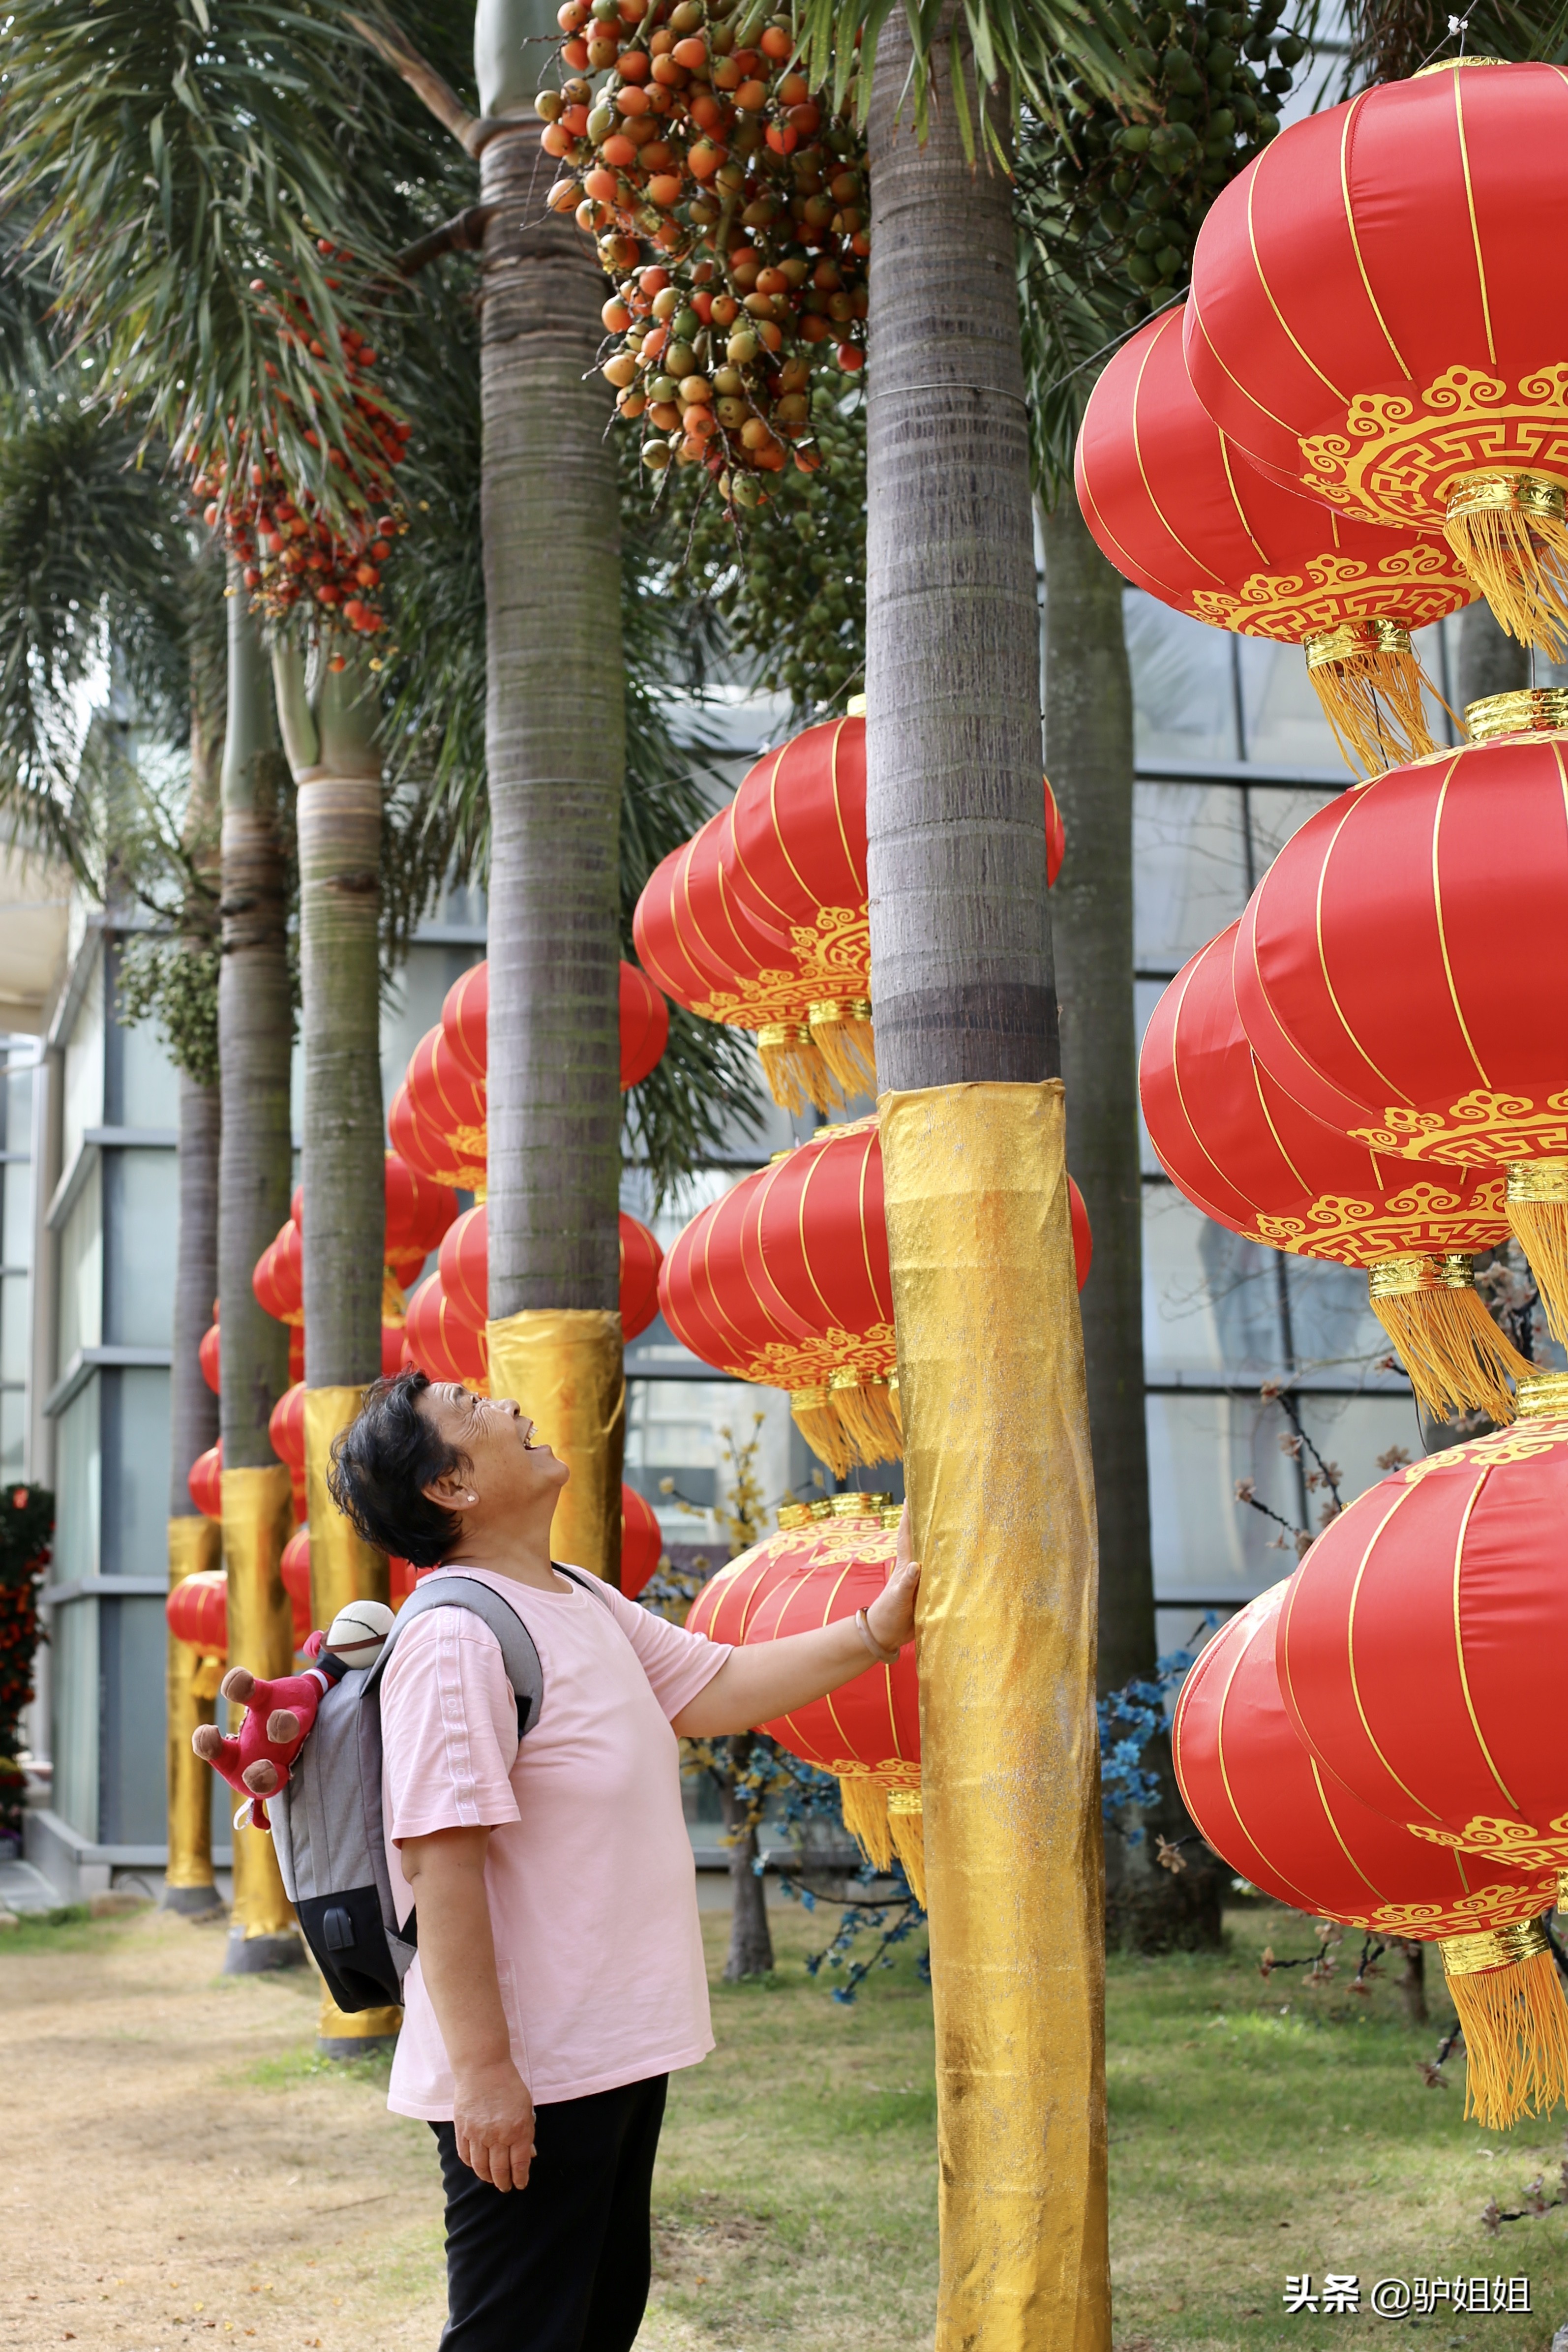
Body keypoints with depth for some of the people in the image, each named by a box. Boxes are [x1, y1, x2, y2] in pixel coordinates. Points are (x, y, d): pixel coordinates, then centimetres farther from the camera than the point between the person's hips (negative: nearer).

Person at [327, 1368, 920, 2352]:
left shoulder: (587, 1603, 9)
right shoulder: (454, 1637, -22)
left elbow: (716, 1689, 12)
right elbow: (440, 1864, -25)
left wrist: (880, 1625, 5)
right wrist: (481, 2070, -26)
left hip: (615, 2050, 10)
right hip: (528, 2076, -10)